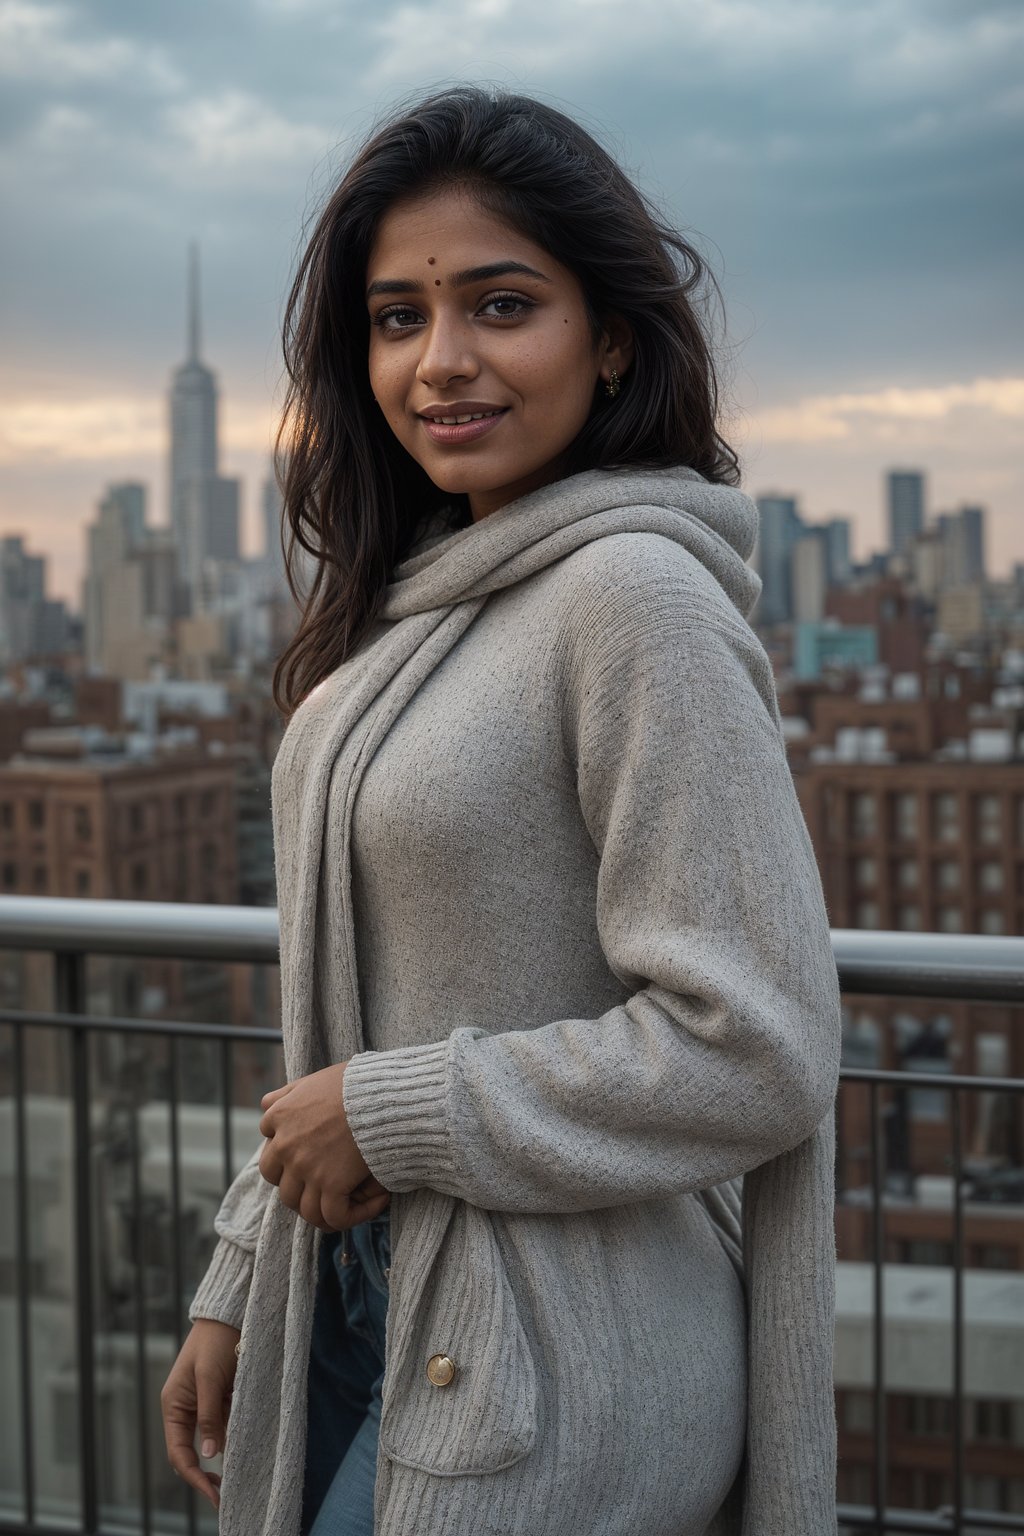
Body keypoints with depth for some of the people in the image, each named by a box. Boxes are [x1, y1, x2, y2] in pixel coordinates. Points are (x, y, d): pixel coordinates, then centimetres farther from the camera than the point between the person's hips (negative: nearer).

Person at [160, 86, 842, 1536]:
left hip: (545, 1377, -8)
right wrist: (238, 1286, 13)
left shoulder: (636, 597, -19)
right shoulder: (425, 599, 8)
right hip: (363, 1307, 8)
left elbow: (752, 1051, -23)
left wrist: (390, 1117, -15)